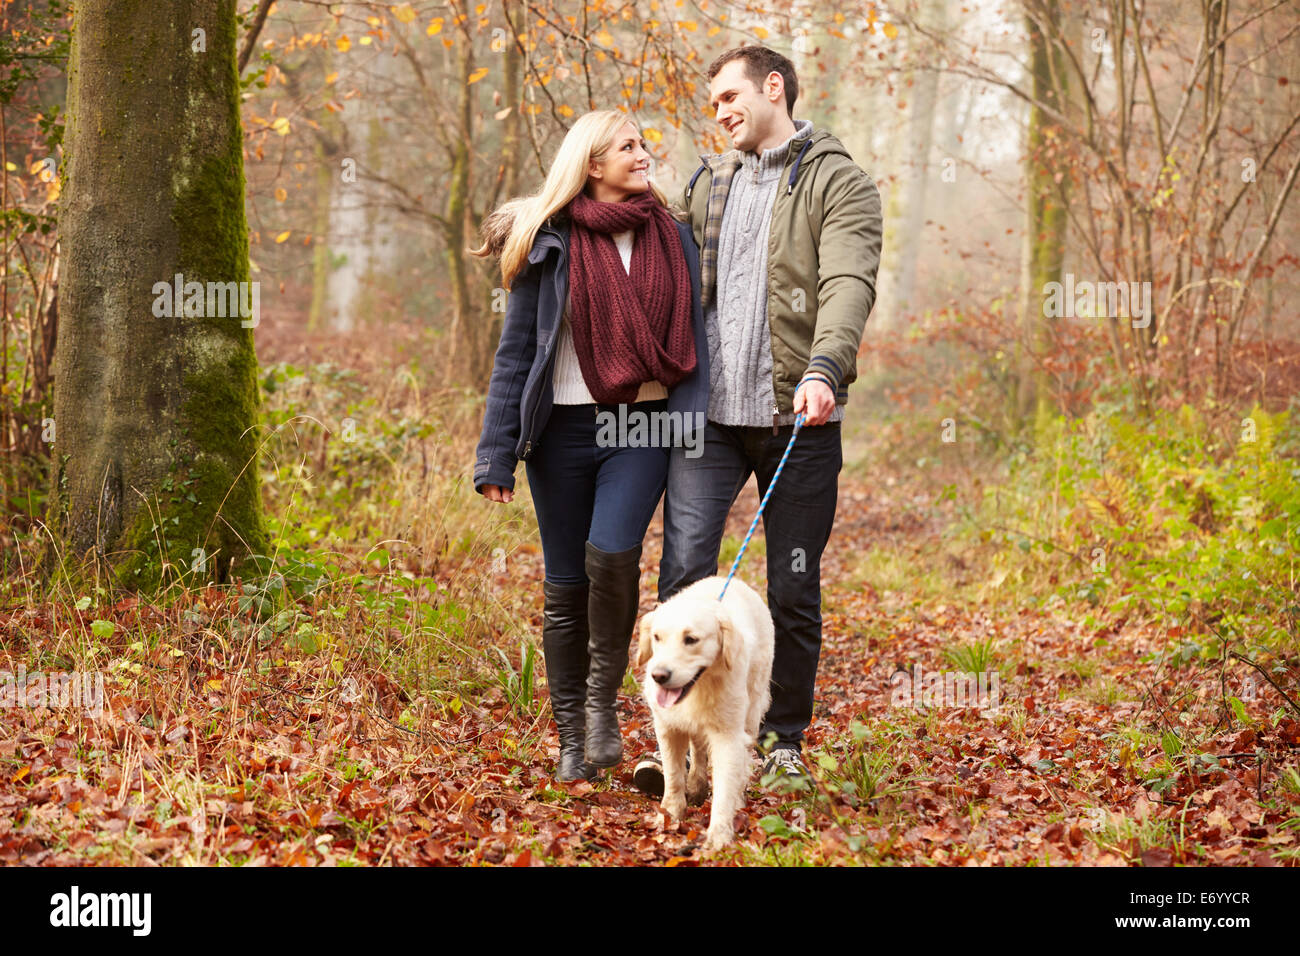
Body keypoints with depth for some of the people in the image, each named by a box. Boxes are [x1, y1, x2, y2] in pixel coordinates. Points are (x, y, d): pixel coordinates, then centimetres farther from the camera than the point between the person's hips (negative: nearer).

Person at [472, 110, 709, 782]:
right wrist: (497, 453, -3)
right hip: (566, 427, -1)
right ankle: (570, 741, 16)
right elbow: (516, 351, 2)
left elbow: (693, 341, 14)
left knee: (612, 552, -22)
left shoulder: (672, 239, 9)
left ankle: (603, 699, 0)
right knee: (565, 583, 4)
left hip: (644, 425, 1)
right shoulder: (549, 245, 1)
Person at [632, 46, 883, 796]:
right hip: (708, 416, 4)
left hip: (796, 420, -3)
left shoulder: (837, 181, 0)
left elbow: (849, 283, -15)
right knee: (683, 574, -7)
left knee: (794, 590, 5)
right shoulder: (707, 184, 18)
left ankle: (785, 740, 20)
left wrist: (825, 368, -31)